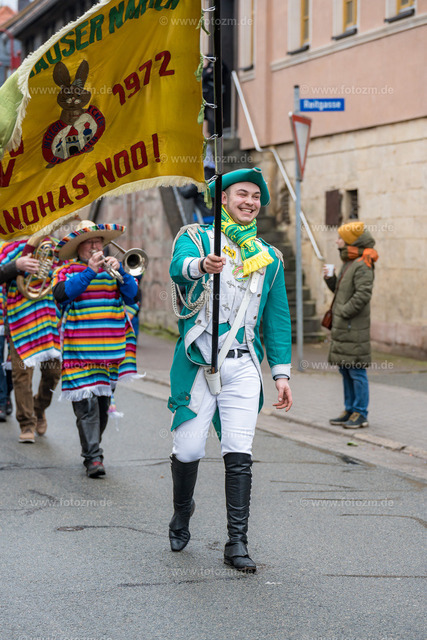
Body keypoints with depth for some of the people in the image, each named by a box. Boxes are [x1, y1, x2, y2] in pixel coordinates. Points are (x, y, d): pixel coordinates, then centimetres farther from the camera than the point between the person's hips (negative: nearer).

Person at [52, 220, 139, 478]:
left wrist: (119, 271, -16)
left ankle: (92, 449, 26)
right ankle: (94, 457, -14)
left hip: (111, 347, 4)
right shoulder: (66, 271, 5)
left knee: (104, 402, 10)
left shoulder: (112, 268, 13)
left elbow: (132, 294, 1)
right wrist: (90, 271, -20)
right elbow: (61, 293, -14)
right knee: (86, 402, -13)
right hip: (79, 348, -4)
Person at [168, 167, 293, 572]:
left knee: (239, 455, -6)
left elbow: (277, 318, 17)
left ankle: (237, 543, -2)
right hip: (197, 361, -2)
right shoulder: (196, 237, 5)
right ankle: (182, 512, 29)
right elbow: (178, 267, -20)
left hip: (242, 365, 2)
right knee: (187, 450, -1)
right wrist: (201, 265, -44)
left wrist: (281, 372, 8)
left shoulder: (269, 258, 17)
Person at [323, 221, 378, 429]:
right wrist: (330, 279, 7)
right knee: (345, 370, 14)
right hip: (342, 327, 10)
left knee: (357, 371, -5)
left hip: (354, 327, -10)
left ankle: (361, 415, -1)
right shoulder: (348, 263, 16)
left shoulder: (363, 265, -14)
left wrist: (343, 312, -18)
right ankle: (350, 410, 22)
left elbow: (363, 295, -22)